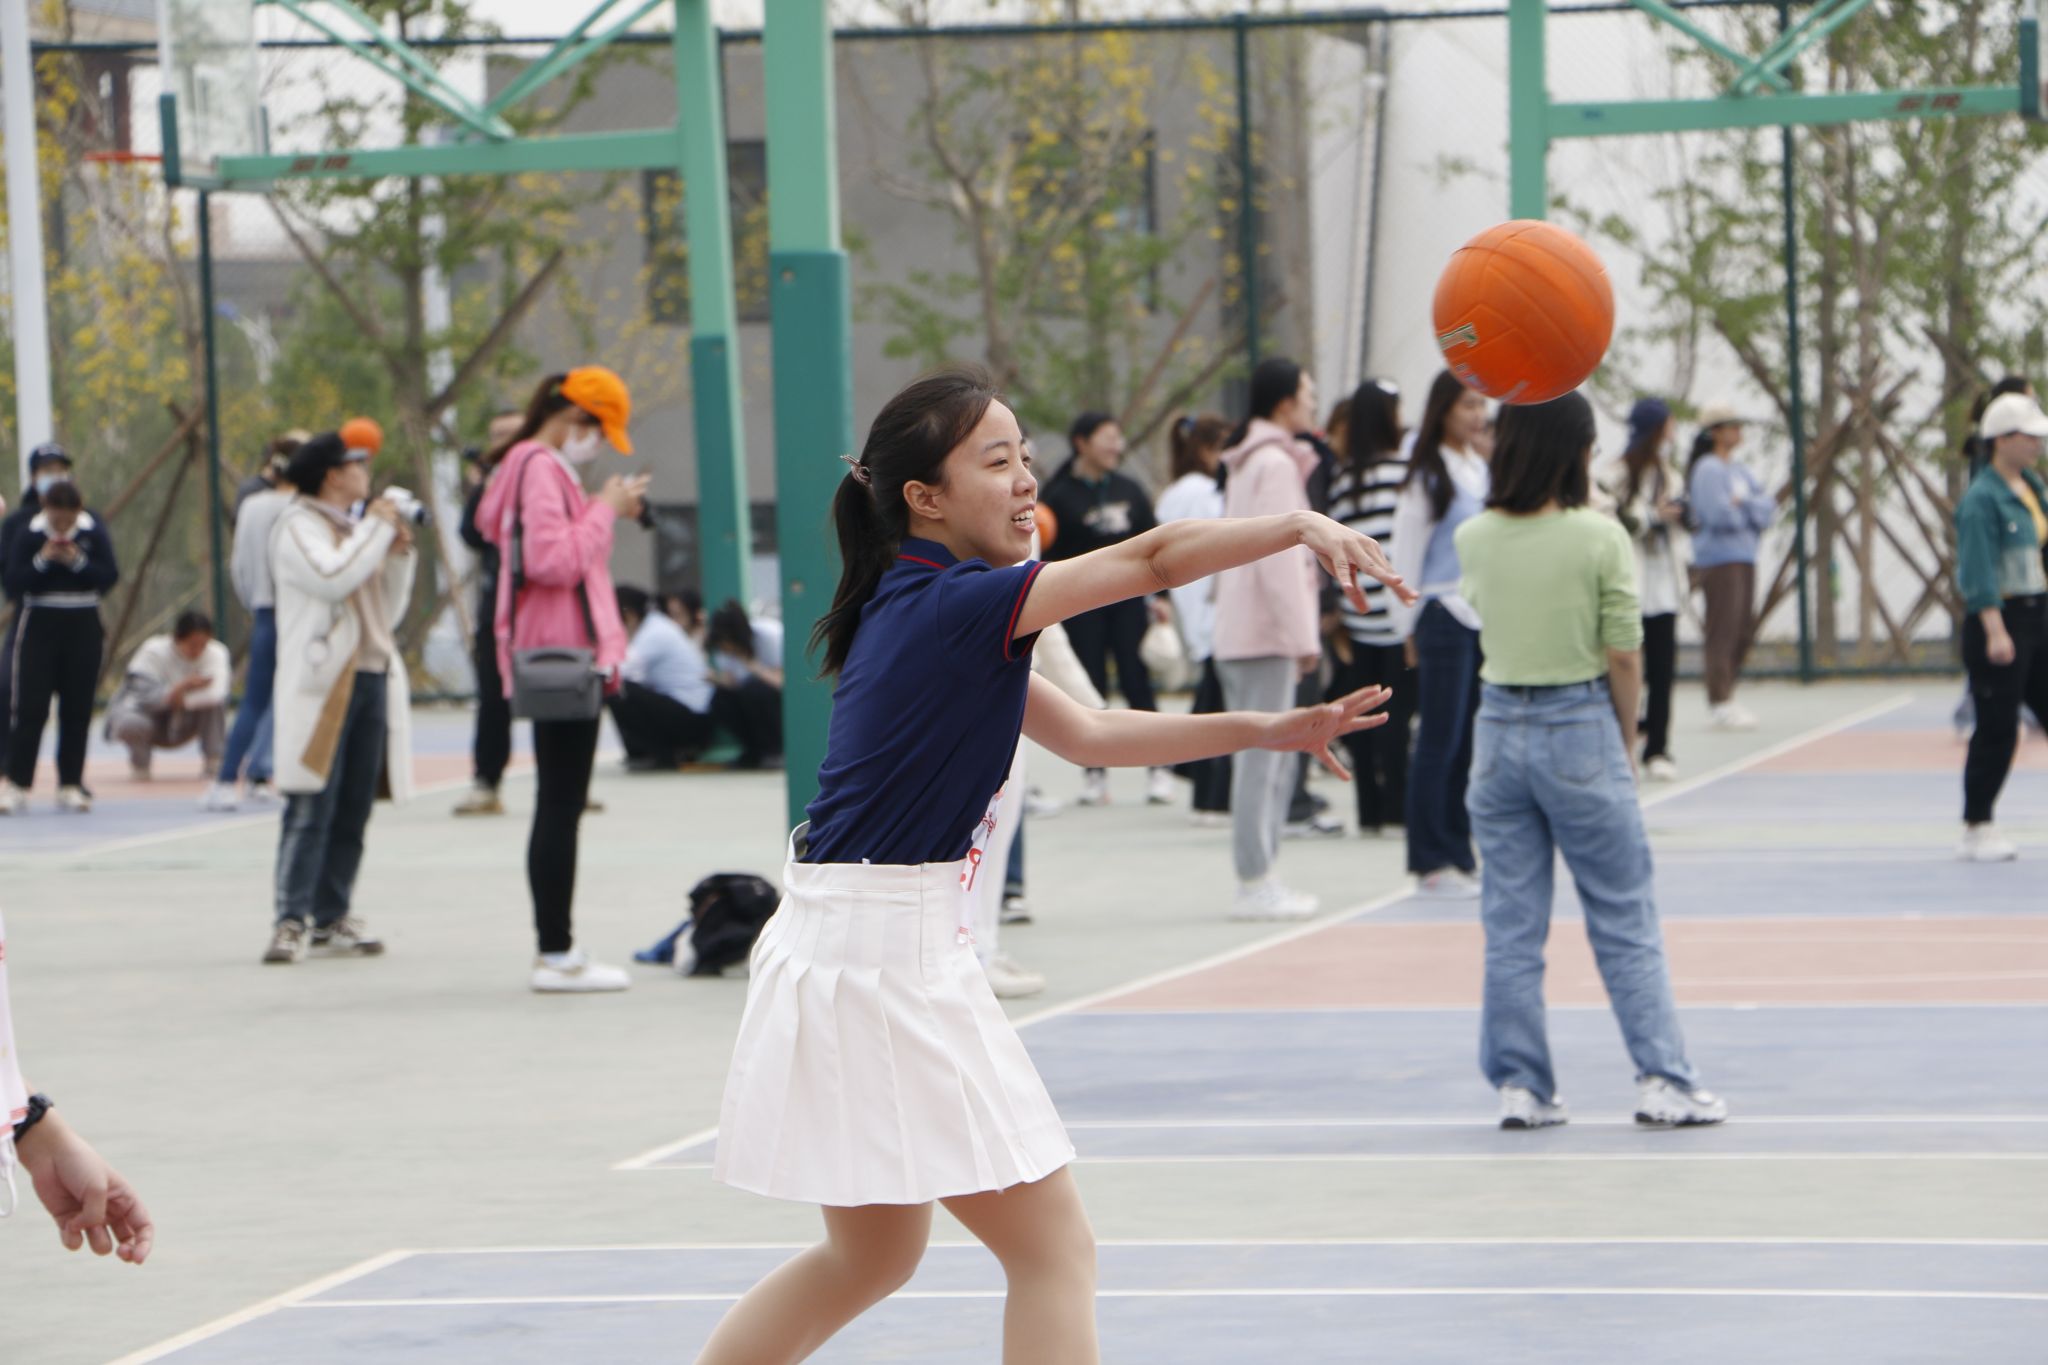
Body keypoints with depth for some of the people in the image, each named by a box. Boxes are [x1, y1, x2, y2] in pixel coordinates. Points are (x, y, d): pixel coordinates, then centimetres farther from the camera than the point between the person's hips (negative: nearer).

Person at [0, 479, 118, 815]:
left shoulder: (95, 533, 0)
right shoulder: (27, 535, -4)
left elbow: (110, 576, -6)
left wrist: (78, 562, -19)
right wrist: (42, 561, -20)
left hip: (83, 627, 2)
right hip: (39, 625, -2)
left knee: (77, 709, 3)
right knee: (30, 707, -7)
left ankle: (71, 785, 9)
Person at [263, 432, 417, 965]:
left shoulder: (358, 529, 23)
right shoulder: (298, 527, -1)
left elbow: (387, 612, 24)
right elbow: (332, 577, -21)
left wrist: (400, 555, 10)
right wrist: (377, 528, -9)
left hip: (371, 680, 8)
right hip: (322, 685, -8)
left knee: (352, 811, 6)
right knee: (311, 810, -13)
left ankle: (332, 917, 10)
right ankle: (292, 921, -14)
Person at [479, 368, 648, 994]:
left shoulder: (542, 466, 19)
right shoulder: (539, 468, -13)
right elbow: (552, 560, -22)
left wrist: (605, 512, 11)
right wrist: (605, 511, -13)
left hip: (561, 656, 11)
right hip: (562, 656, -11)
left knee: (559, 805, 12)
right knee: (561, 806, -9)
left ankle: (556, 950, 15)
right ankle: (556, 954, -8)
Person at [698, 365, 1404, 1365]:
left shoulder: (925, 610, 14)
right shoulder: (952, 606, -15)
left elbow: (1084, 735, 16)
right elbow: (1153, 559, -22)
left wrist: (1265, 731, 11)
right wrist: (1299, 525, -22)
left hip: (847, 952, 10)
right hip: (885, 956, -10)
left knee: (871, 1257, 23)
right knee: (1054, 1252, -4)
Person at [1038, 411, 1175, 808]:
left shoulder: (1130, 490, 10)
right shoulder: (1060, 495, -2)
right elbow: (1048, 554, -4)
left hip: (1128, 600, 2)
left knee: (1137, 682, -2)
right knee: (1091, 687, 0)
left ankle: (1158, 770, 1)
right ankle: (1094, 774, 7)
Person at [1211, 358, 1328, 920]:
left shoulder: (1248, 461, 20)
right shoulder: (1276, 464, -11)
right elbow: (1279, 557, -17)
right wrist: (1303, 637, -17)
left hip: (1240, 629, 10)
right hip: (1266, 629, -10)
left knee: (1270, 754, 13)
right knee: (1262, 756, -8)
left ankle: (1259, 878, 15)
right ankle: (1255, 884, -8)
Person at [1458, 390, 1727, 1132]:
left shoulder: (1474, 539, 0)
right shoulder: (1599, 538, -11)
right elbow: (1624, 656, -9)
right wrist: (1627, 740, 4)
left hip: (1499, 727, 4)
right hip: (1580, 729, -3)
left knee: (1510, 925, 8)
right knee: (1626, 921, 4)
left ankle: (1520, 1085, 9)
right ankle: (1663, 1079, 4)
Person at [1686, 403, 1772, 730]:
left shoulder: (1739, 472, 17)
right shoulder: (1708, 470, -9)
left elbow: (1768, 507, 8)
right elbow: (1719, 515, -20)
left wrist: (1743, 505, -11)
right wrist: (1753, 511, -2)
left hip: (1744, 557, 9)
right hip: (1719, 558, -9)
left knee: (1744, 630, 10)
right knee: (1724, 630, -8)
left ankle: (1725, 698, 17)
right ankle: (1720, 704, -6)